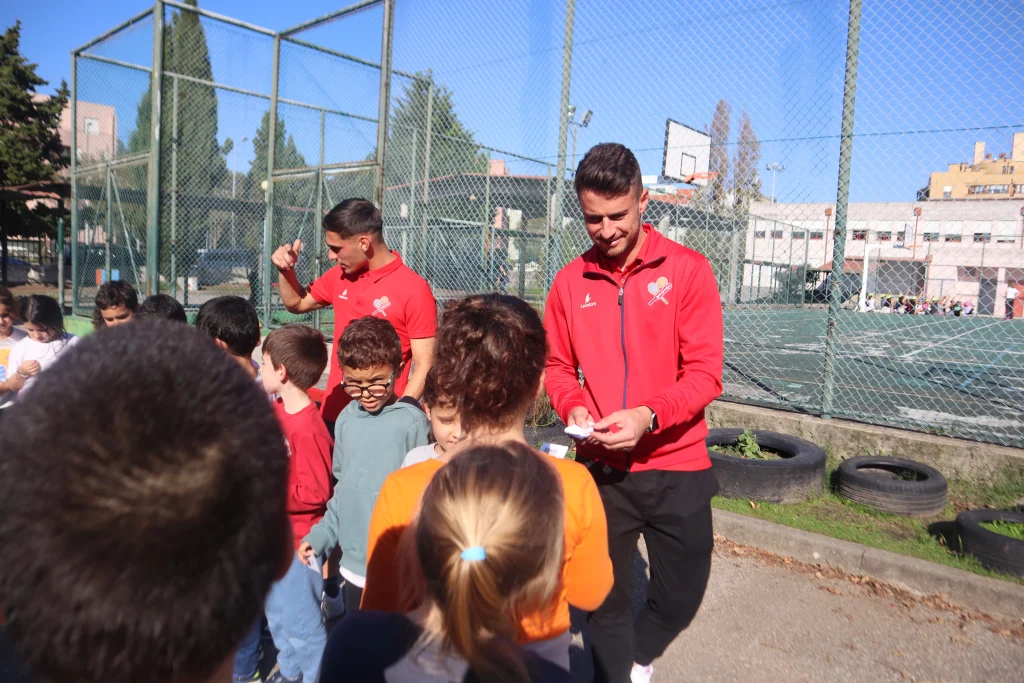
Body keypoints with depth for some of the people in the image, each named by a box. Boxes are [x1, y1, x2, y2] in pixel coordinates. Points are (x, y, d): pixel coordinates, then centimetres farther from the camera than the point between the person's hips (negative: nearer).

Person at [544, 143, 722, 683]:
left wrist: (649, 415, -26)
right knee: (607, 599, 13)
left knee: (681, 597, 14)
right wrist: (574, 408, -12)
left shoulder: (687, 270, -8)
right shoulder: (570, 281, 0)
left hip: (676, 467, -1)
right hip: (600, 467, 1)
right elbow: (558, 366, 8)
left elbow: (705, 373, -11)